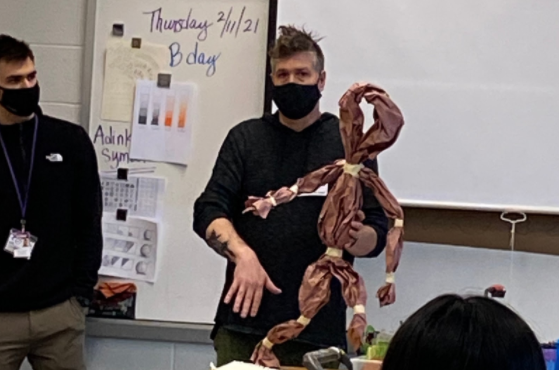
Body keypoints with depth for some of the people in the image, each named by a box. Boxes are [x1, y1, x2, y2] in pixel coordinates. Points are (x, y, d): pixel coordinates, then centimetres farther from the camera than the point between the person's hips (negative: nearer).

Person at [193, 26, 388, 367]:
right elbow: (209, 211, 2)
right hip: (244, 317, 1)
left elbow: (377, 235, 5)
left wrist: (356, 236, -19)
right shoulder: (245, 137, 10)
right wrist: (242, 253, -17)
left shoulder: (350, 143, 6)